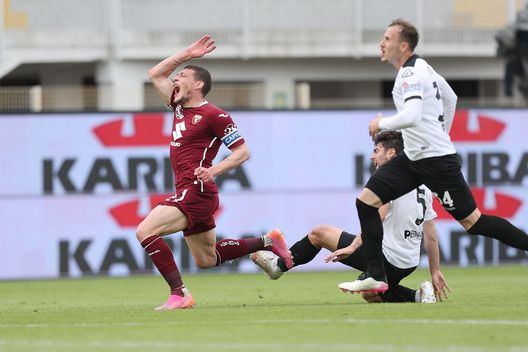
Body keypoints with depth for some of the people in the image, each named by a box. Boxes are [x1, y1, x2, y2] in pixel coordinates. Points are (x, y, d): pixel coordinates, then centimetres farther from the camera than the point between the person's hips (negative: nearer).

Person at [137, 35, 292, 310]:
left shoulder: (213, 115, -10)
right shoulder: (180, 107, 14)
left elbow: (242, 152, -9)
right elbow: (155, 74, 25)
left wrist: (214, 170, -23)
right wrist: (187, 54, 16)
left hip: (197, 192, -9)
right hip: (187, 193, 9)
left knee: (145, 231, -21)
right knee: (206, 260, 18)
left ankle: (179, 294, -20)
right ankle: (266, 242, 30)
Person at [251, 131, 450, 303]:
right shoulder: (422, 186, 14)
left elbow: (377, 216, -28)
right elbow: (431, 237, 14)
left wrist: (352, 246, -31)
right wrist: (436, 273, 18)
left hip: (387, 258, -8)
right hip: (409, 264, 8)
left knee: (319, 233, 5)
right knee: (369, 295, 32)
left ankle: (278, 265, 22)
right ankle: (418, 296, 10)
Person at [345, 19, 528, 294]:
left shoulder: (410, 74, -18)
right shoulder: (421, 67, 11)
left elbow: (411, 116, -33)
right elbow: (451, 98, 25)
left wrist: (381, 124, -17)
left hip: (436, 159, -10)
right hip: (413, 157, 10)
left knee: (473, 222, -4)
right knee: (366, 201, -1)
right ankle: (375, 276, 1)